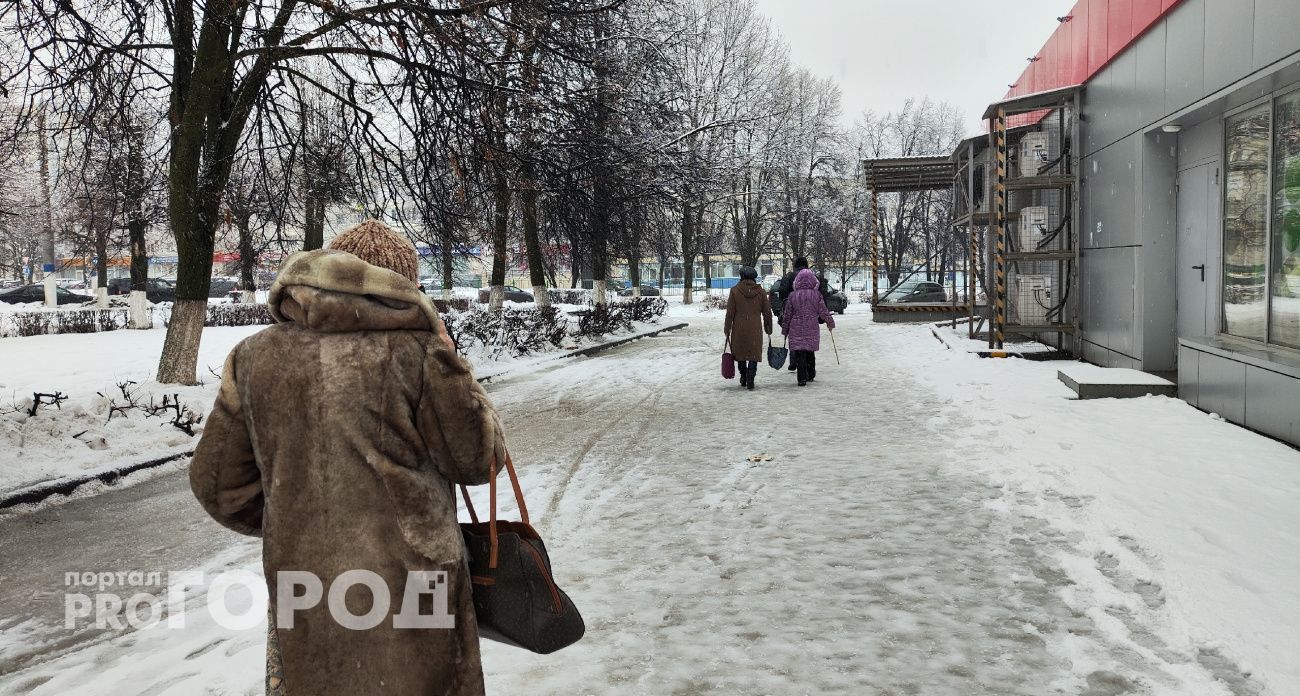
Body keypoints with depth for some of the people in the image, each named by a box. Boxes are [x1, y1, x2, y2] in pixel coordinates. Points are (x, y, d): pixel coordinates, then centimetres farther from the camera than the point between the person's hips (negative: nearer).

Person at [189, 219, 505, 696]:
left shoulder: (256, 356, -1)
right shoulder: (416, 351, -13)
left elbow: (217, 483, 6)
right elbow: (478, 459, -5)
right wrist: (455, 374, 9)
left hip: (301, 593, 3)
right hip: (410, 590, -3)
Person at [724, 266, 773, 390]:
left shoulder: (735, 291, -4)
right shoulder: (760, 291, 1)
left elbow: (730, 313, -4)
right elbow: (767, 313, 5)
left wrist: (727, 330, 3)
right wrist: (768, 329, 16)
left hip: (739, 330, 0)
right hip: (755, 330, 0)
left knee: (740, 353, 16)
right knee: (754, 355, 3)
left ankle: (743, 379, 25)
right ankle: (750, 381, -6)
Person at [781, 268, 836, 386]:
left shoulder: (793, 296, -4)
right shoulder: (817, 295, -3)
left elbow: (787, 315, 0)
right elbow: (823, 312, 1)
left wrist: (785, 329, 10)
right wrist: (830, 323, 16)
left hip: (796, 330, -2)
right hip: (812, 330, 2)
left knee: (799, 354, -1)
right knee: (810, 352, 18)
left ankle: (802, 379, -9)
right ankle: (810, 375, 30)